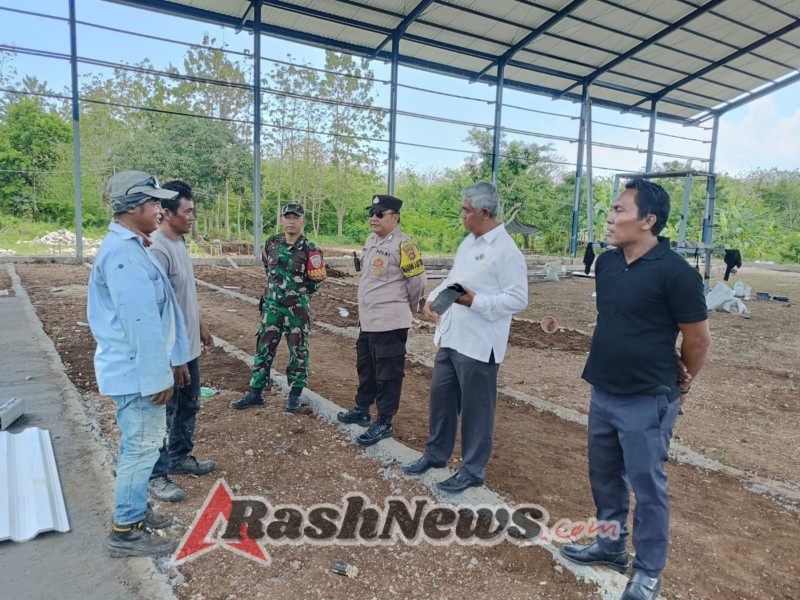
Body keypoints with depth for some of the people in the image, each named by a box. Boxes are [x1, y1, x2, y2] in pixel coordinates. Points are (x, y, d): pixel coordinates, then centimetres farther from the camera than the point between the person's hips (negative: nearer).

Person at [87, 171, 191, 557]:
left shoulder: (133, 248, 13)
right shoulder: (122, 253, -22)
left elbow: (160, 312, 15)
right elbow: (139, 321, -25)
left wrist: (173, 359, 18)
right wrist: (157, 376, -21)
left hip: (139, 368, 10)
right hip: (138, 371, -10)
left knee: (138, 445, 20)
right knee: (142, 448, 2)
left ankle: (134, 511, 36)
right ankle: (126, 532, 17)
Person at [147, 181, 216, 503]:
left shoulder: (180, 243, 8)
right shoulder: (158, 249, -22)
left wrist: (200, 328, 23)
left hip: (188, 345, 10)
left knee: (189, 406, 21)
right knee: (165, 412, 4)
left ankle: (180, 458, 37)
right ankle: (157, 475, 20)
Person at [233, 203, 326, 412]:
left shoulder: (310, 250, -12)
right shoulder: (271, 244, 3)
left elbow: (317, 280, -7)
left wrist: (297, 294, 0)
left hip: (297, 309, -4)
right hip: (271, 306, 4)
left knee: (298, 351, 6)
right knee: (264, 348, 9)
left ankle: (295, 394, 19)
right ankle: (255, 392, 20)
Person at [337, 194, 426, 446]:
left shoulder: (403, 245, -17)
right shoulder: (371, 240, 11)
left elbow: (417, 281, -11)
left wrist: (408, 309, 3)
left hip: (390, 323, -9)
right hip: (367, 320, 9)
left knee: (388, 375, 0)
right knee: (365, 368, 22)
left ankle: (384, 424, 11)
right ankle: (362, 410, 38)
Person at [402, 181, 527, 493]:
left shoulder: (506, 250, -16)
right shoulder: (468, 242, 12)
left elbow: (518, 299, -19)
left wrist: (475, 301, -27)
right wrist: (432, 298, 5)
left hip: (478, 344, -9)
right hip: (451, 337, 9)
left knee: (475, 407, 6)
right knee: (440, 395, 19)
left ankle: (473, 470, 23)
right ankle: (435, 454, 37)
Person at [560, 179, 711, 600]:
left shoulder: (674, 272, -18)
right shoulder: (606, 263, 2)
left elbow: (697, 339, -8)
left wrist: (681, 384, 6)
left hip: (647, 402, -7)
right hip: (602, 394, 7)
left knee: (647, 486, 8)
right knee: (605, 476, 20)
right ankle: (611, 546, 41)